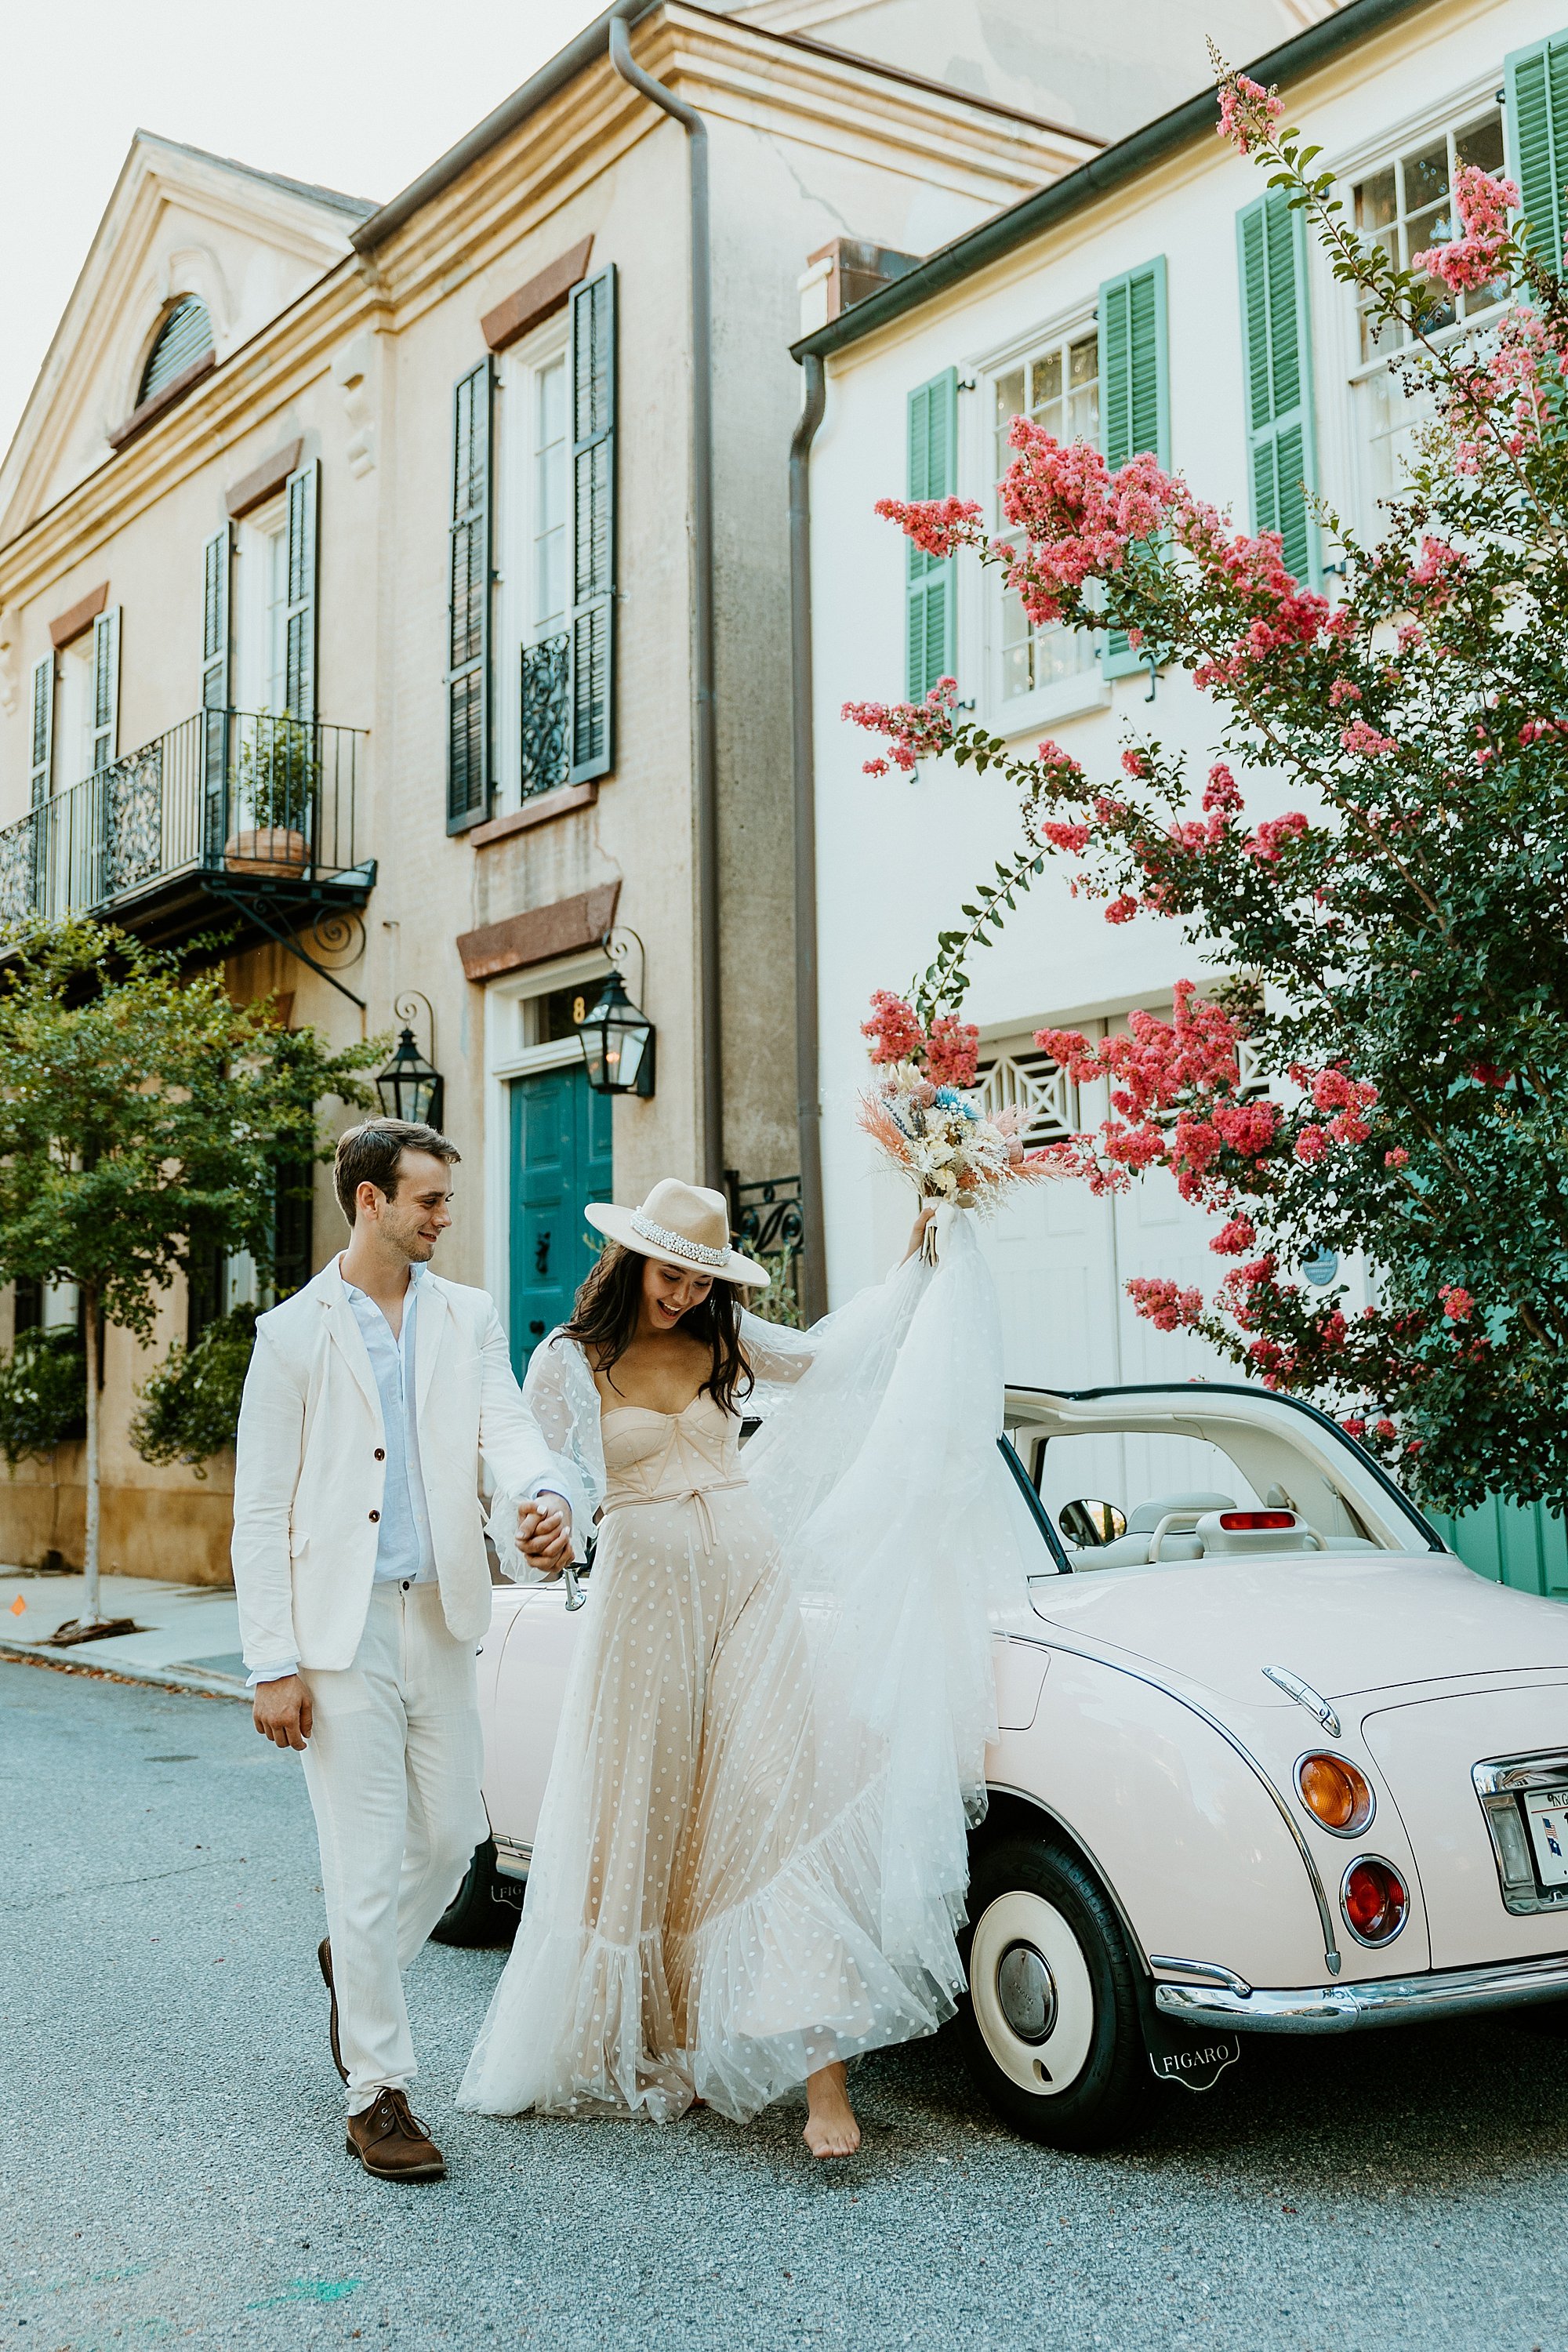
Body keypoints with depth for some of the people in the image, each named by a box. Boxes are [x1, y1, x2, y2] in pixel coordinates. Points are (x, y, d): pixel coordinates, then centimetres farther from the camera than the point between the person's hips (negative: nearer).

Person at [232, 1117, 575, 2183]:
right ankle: (378, 2093, 13)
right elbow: (261, 1512, -4)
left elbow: (507, 1423, -7)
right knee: (369, 1864, -1)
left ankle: (356, 1960, 42)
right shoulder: (295, 1331, -4)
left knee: (453, 1836, 13)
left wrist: (542, 1497, -31)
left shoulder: (469, 1317, 8)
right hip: (340, 1628, -4)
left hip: (441, 1620, 4)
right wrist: (273, 1663, -9)